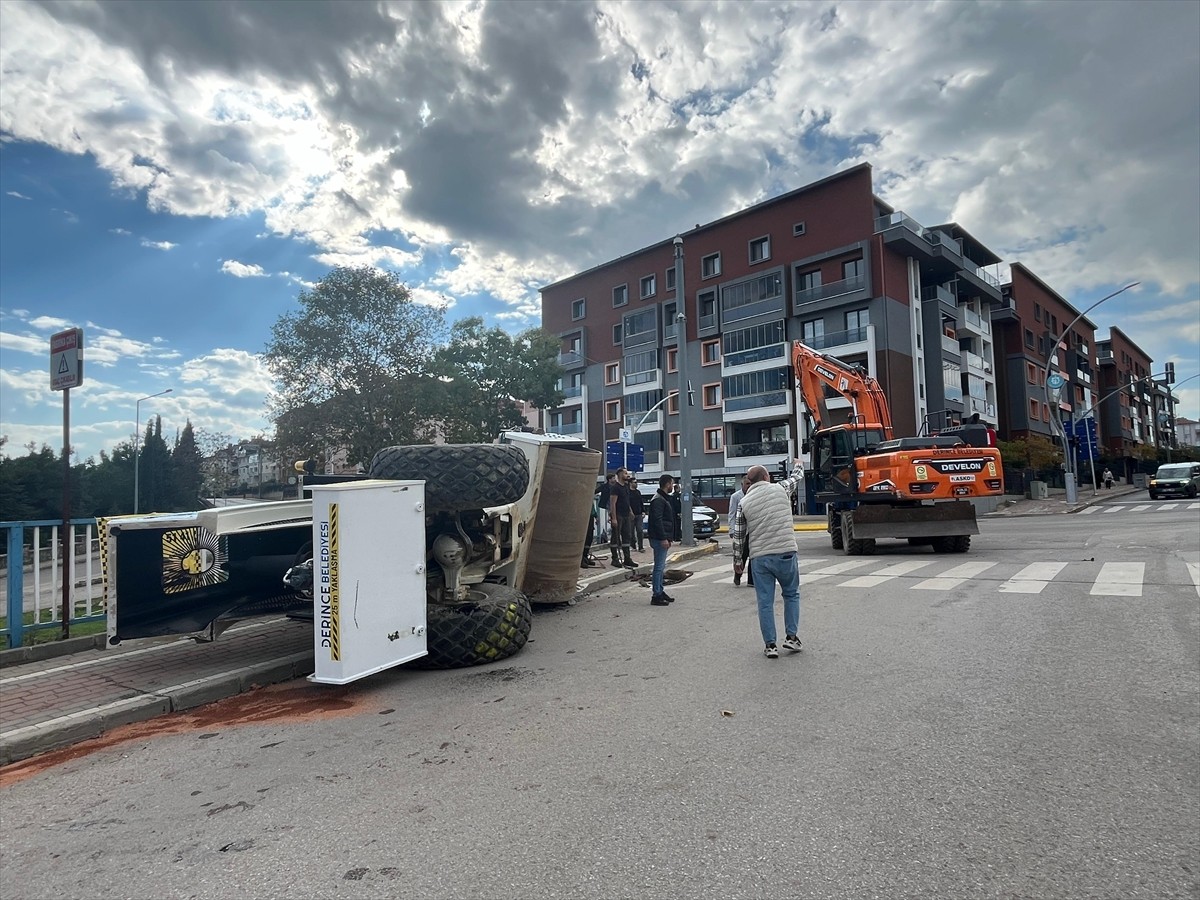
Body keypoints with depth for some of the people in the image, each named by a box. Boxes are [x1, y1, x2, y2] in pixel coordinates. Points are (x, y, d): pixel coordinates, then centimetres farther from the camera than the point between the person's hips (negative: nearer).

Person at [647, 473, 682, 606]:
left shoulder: (665, 498, 18)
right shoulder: (658, 500, -15)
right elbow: (657, 520, -21)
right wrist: (663, 538, -23)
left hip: (663, 538, 11)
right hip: (659, 538, -11)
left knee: (661, 567, 16)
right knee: (659, 567, -7)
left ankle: (660, 592, 24)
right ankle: (656, 596, -3)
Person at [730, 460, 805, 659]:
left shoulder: (744, 502, 4)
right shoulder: (781, 489, 2)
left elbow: (738, 536, 6)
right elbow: (797, 477, 24)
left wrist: (738, 561, 16)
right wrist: (798, 464, 46)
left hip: (759, 558, 1)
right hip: (785, 553, 0)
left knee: (765, 602, 7)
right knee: (791, 594, 19)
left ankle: (770, 644, 12)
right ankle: (791, 636, 19)